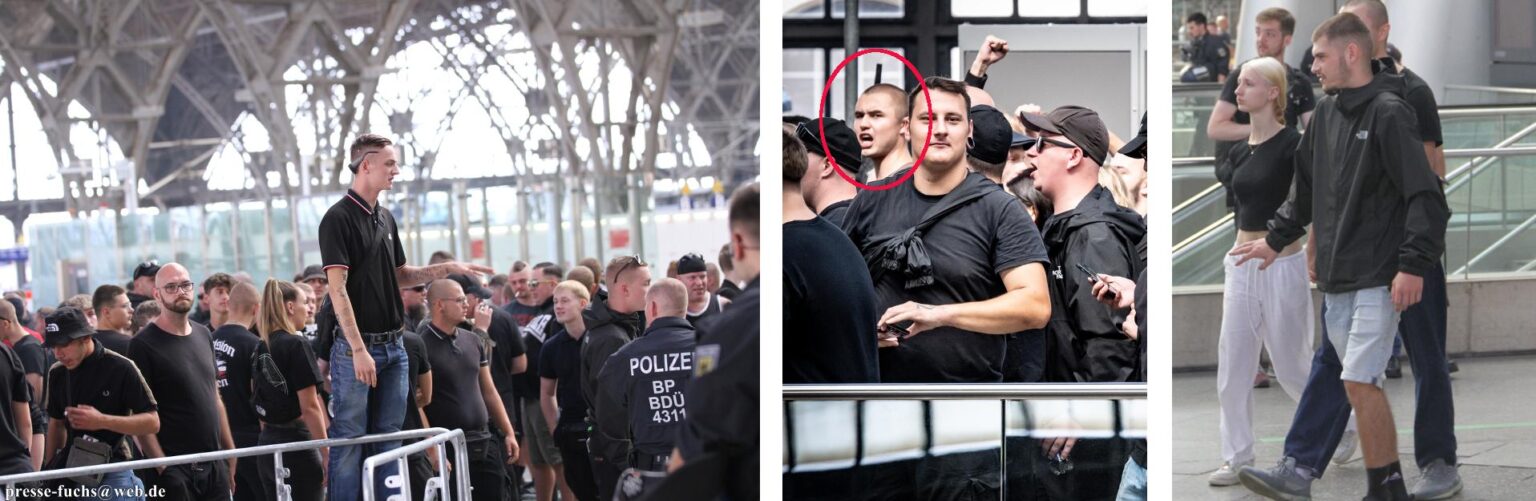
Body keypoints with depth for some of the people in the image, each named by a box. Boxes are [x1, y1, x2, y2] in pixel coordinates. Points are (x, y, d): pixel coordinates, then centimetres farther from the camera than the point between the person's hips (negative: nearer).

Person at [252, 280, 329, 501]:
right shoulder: (297, 345, -12)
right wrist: (326, 455, -12)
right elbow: (310, 407, -15)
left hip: (267, 443, 7)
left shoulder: (260, 347, 10)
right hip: (296, 444, -7)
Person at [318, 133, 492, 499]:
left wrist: (446, 269, 8)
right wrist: (359, 349, -23)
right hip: (355, 346, -8)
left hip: (393, 345, 8)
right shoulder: (339, 218, -12)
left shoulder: (386, 219, 14)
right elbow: (338, 288, -18)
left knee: (388, 439, 10)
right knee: (350, 440, -4)